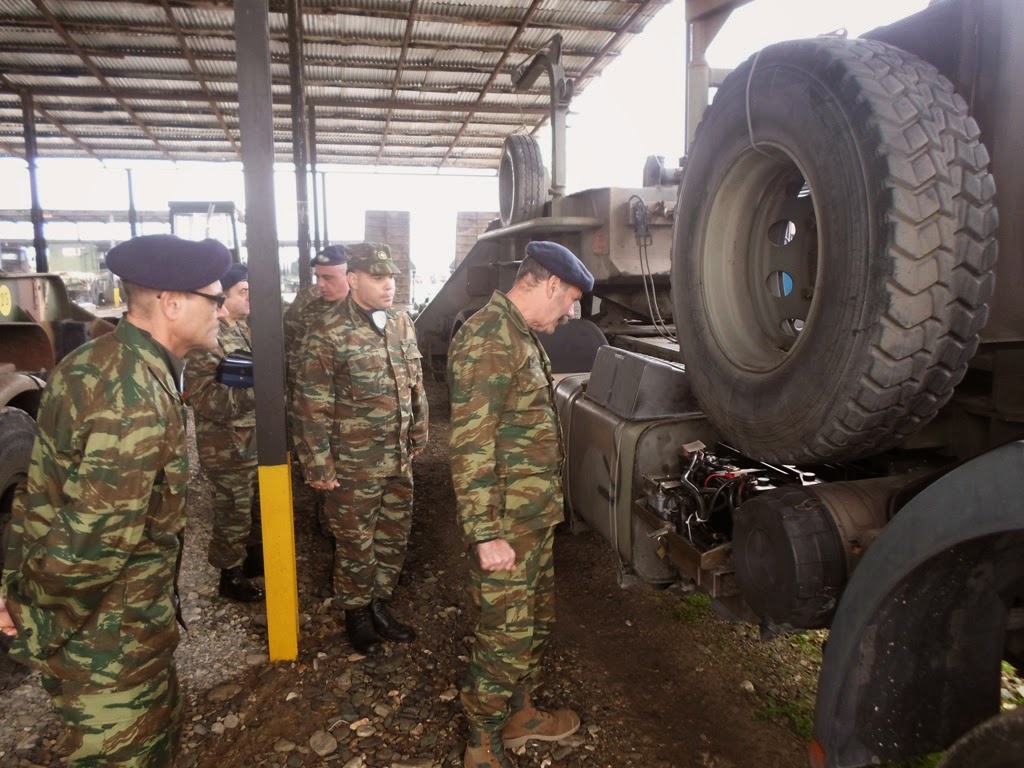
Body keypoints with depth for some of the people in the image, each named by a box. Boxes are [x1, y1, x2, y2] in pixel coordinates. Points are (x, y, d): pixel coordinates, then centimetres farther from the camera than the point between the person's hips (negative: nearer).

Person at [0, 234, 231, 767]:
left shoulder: (99, 359, 3)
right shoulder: (137, 398, -29)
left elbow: (45, 487, 9)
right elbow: (93, 541, -29)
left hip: (106, 612, 9)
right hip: (107, 632, -9)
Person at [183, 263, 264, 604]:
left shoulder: (246, 328, 8)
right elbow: (206, 399, -26)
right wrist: (257, 388, -30)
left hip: (256, 439, 8)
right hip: (229, 447, -8)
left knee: (256, 506, 22)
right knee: (233, 513, 7)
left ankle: (253, 556, 41)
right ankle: (231, 577, 25)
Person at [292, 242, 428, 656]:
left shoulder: (401, 322, 4)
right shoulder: (328, 332, -14)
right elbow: (312, 404, -14)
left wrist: (418, 435, 13)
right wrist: (319, 465, -13)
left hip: (399, 459, 6)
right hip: (354, 465, -6)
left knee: (395, 536, 17)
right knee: (356, 544, 10)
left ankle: (380, 604, 37)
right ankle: (356, 613, 33)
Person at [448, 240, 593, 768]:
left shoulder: (522, 335, 12)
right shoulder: (487, 339, -20)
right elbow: (470, 445, -24)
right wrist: (485, 533, -24)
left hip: (537, 516, 10)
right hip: (505, 524, -10)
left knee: (538, 620, 22)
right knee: (505, 635, 4)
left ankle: (519, 714, 41)